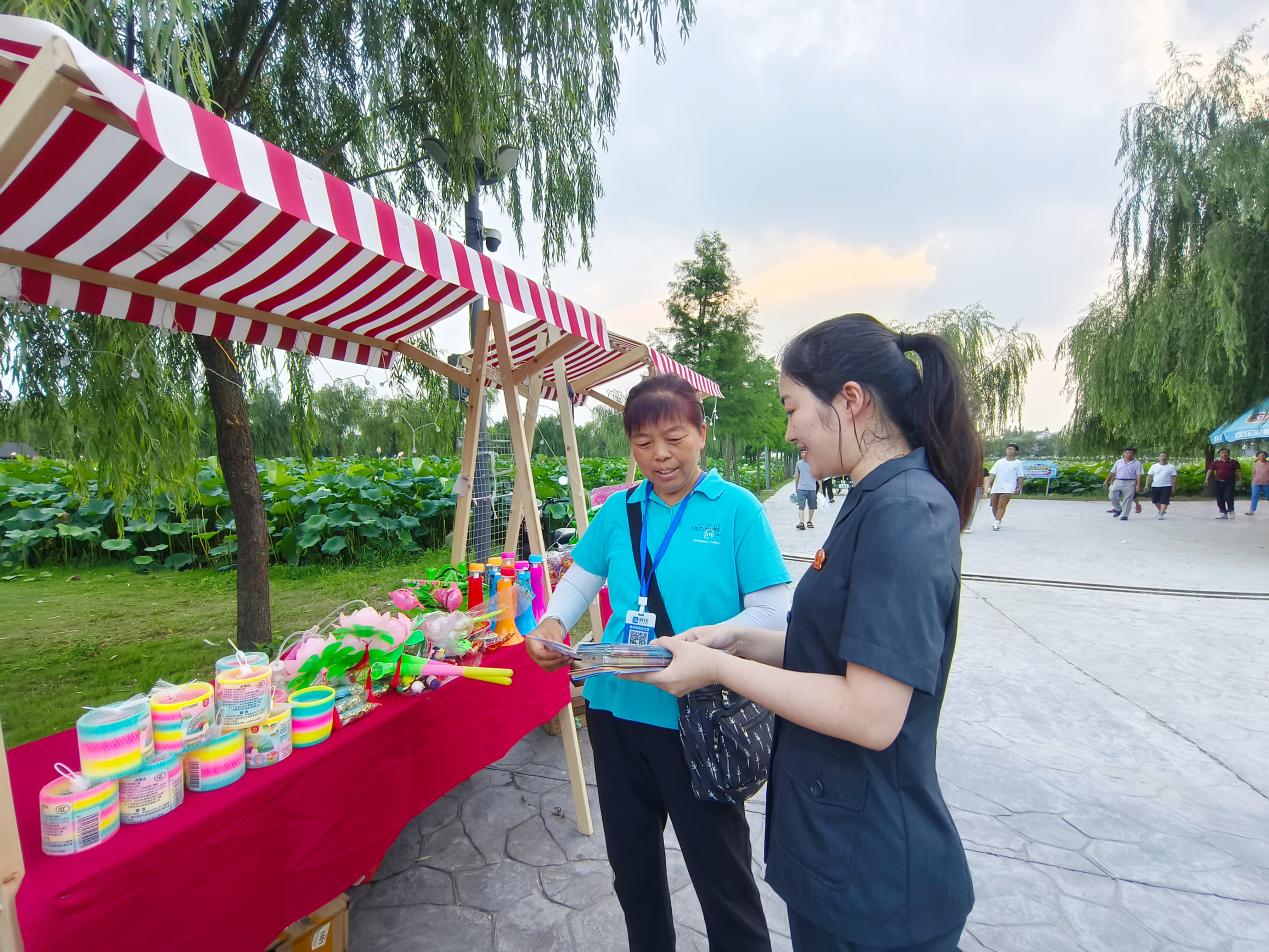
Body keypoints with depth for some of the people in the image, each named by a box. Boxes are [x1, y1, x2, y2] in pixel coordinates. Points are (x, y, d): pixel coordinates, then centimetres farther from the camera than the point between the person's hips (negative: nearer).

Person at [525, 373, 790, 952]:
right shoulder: (619, 510, 2)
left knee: (721, 869, 12)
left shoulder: (736, 508, -10)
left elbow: (772, 611, -13)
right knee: (629, 857, 23)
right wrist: (551, 624, -8)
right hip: (616, 707, 5)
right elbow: (581, 579, 12)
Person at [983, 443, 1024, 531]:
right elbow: (992, 474, 4)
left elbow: (1020, 477, 6)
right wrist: (988, 484, -7)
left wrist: (1019, 487, 0)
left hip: (1008, 489, -4)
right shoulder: (999, 462, 9)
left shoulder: (1018, 463, 4)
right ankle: (997, 521, 32)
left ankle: (997, 523, -20)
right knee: (994, 506, 12)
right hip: (996, 488, 4)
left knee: (1001, 506, -17)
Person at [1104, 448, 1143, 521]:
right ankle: (1118, 509, 13)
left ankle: (1124, 515, 8)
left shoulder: (1137, 463, 4)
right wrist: (1107, 481, 14)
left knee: (1127, 499, -1)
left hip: (1130, 483, -2)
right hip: (1118, 482, 2)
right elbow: (1112, 473, 17)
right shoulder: (1118, 462, 14)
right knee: (1113, 496, -13)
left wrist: (1138, 484, -12)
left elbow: (1138, 475, -3)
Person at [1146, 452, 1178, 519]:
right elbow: (1149, 476, 6)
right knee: (1155, 501, 12)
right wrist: (1147, 484, -3)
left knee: (1164, 501, -11)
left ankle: (1161, 514, -12)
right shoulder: (1154, 466, 7)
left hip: (1166, 486, -3)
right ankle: (1162, 511, 33)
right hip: (1155, 486, 3)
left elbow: (1174, 477, 2)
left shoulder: (1171, 467, 2)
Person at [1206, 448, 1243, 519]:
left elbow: (1238, 472, 2)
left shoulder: (1233, 462, 2)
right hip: (1218, 482, 3)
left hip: (1229, 482, -2)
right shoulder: (1215, 462, 6)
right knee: (1220, 499, 5)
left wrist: (1241, 481, -5)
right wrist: (1207, 479, -6)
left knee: (1228, 497, -10)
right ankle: (1223, 513, 15)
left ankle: (1230, 511, 11)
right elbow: (1210, 471, 5)